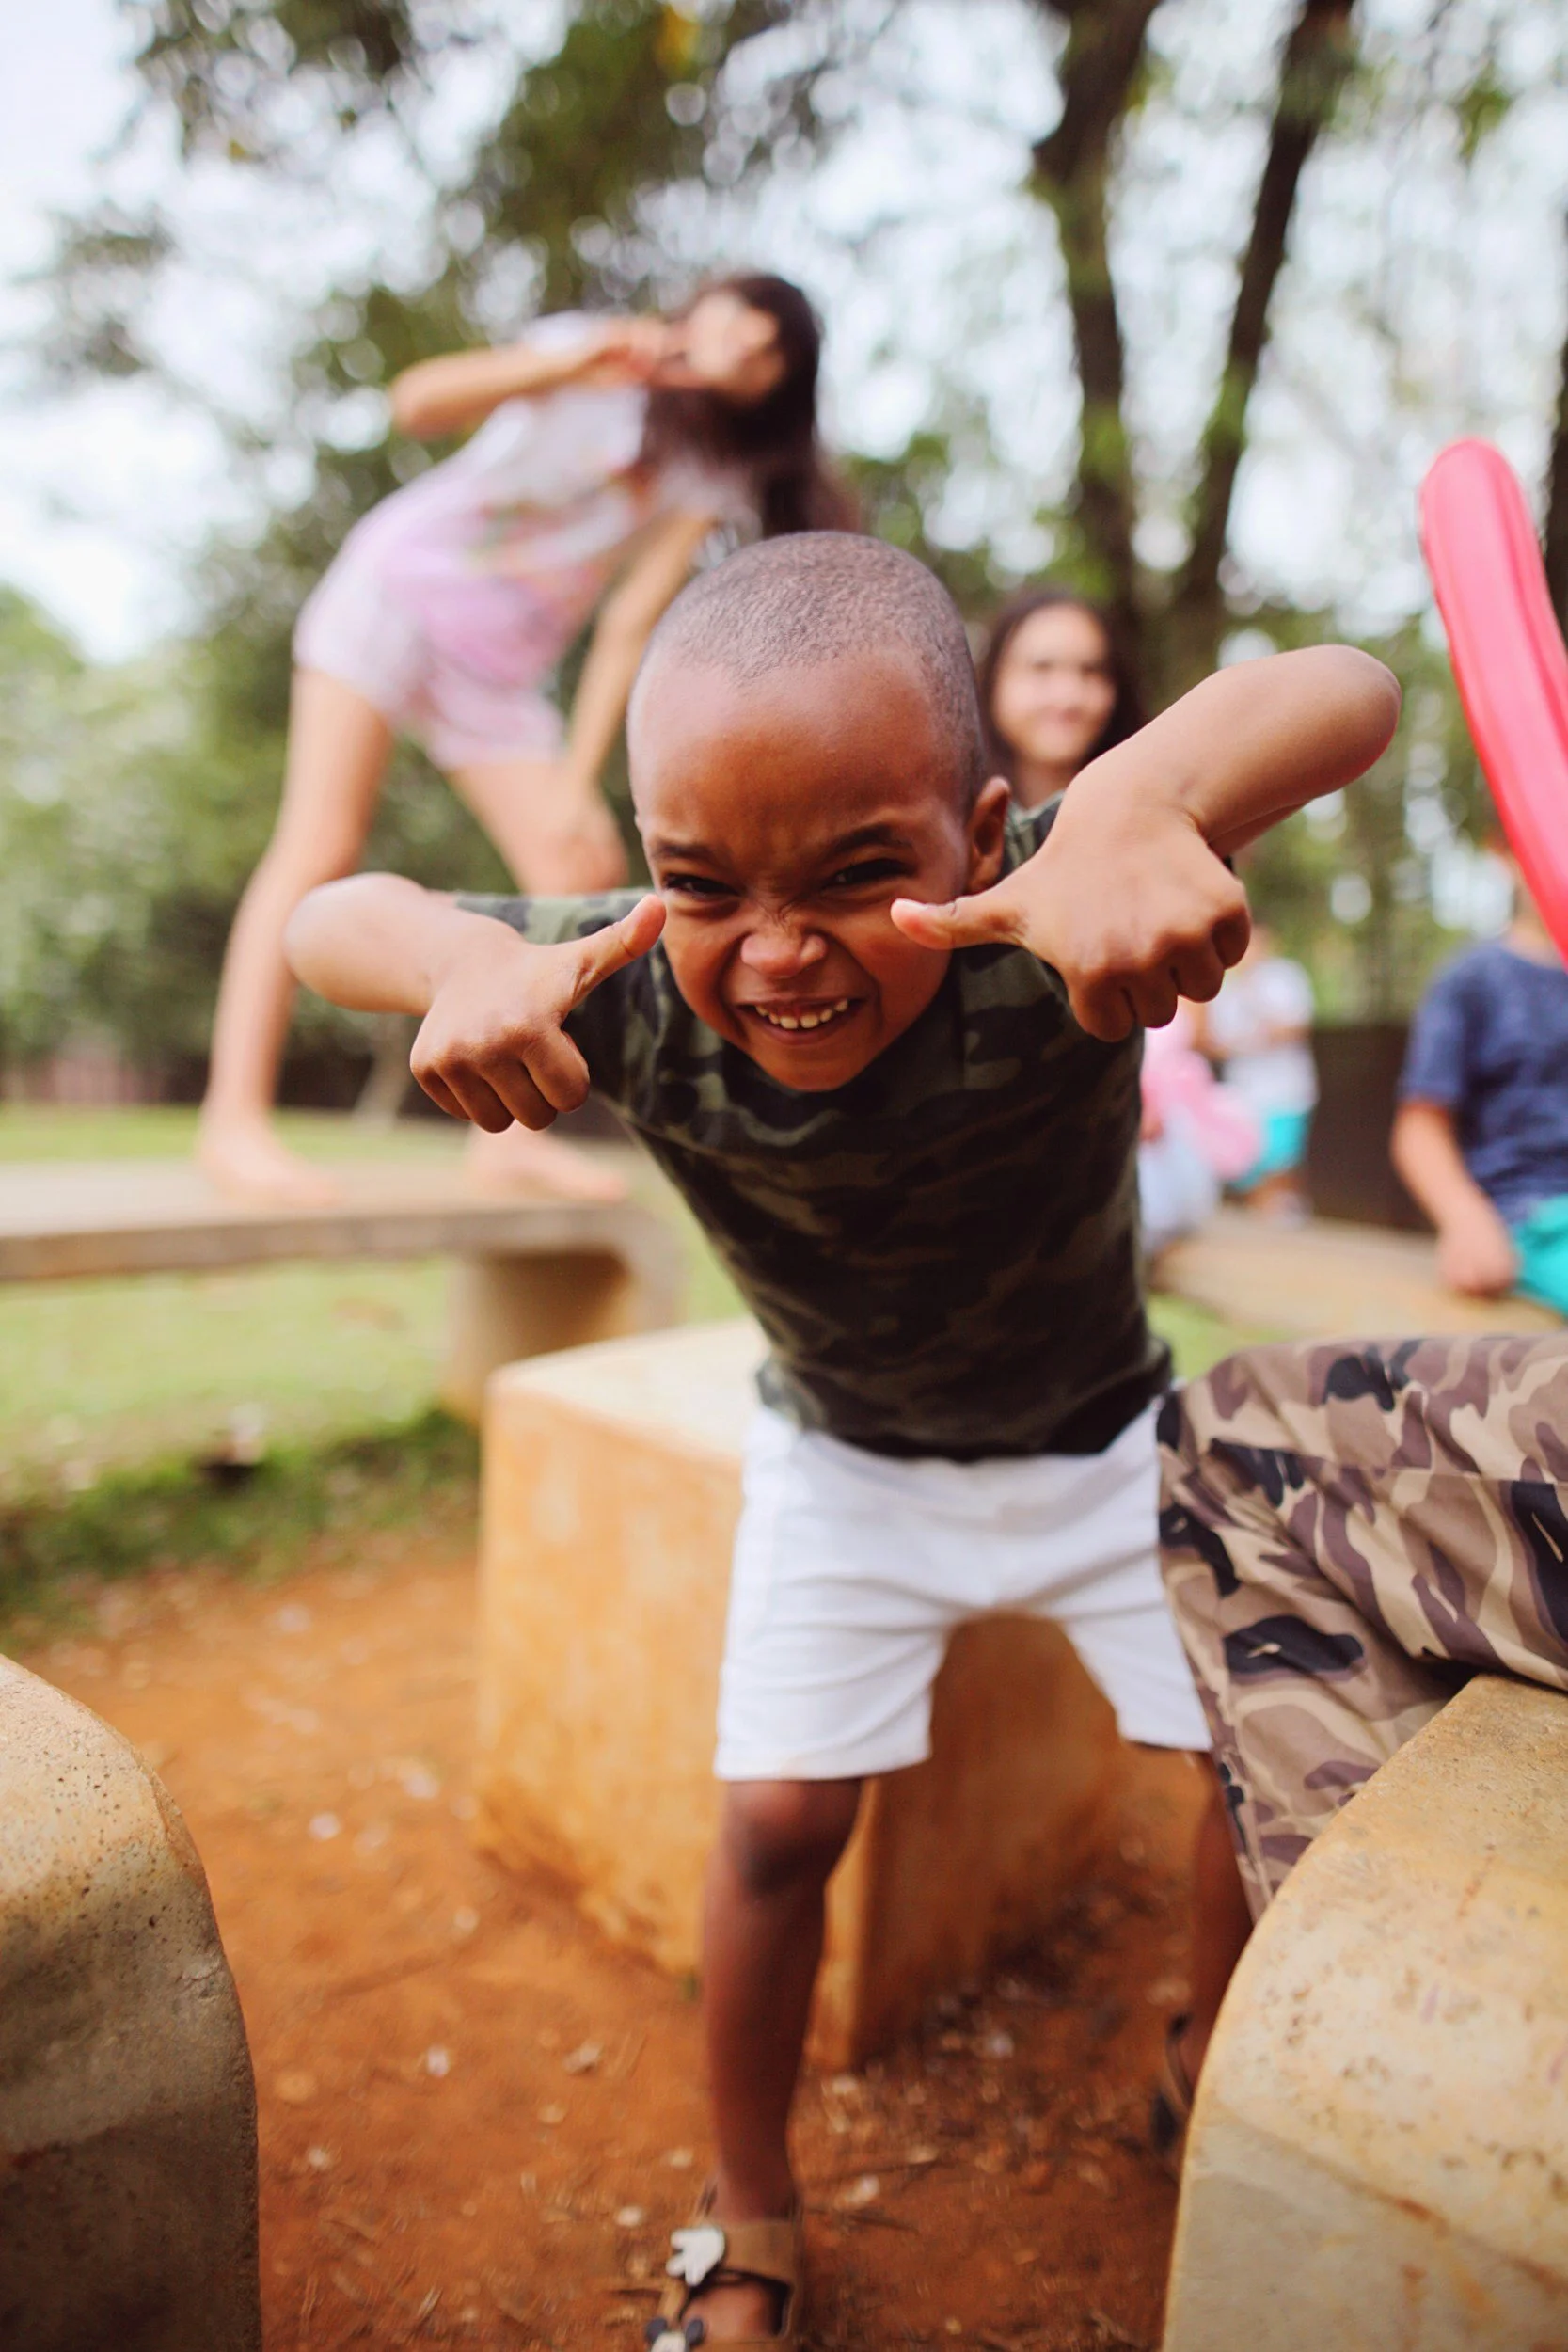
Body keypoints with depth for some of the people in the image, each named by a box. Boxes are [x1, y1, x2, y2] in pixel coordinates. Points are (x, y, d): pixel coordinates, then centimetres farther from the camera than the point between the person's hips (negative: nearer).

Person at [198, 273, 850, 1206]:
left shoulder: (710, 476, 4)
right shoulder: (587, 358, -5)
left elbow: (630, 623, -3)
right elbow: (418, 401, -19)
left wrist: (579, 780, -11)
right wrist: (575, 362, -33)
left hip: (500, 671, 4)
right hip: (394, 594, -4)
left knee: (584, 876, -9)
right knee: (321, 846, -16)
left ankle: (515, 1128, -1)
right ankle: (236, 1116, -17)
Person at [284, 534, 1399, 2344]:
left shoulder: (1047, 943, -37)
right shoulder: (641, 1004, -31)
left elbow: (1346, 689, -41)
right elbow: (327, 918, -24)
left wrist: (1142, 801, -63)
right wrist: (463, 962, -48)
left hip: (1103, 1441, 1)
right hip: (843, 1462, 0)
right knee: (778, 1824, 0)